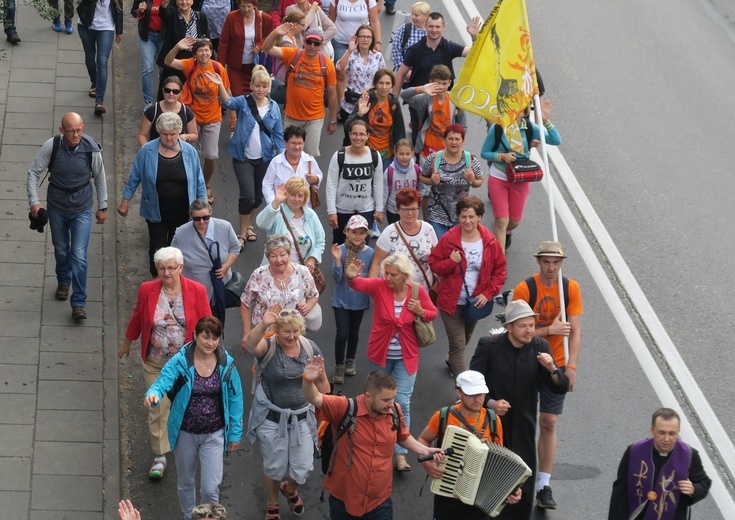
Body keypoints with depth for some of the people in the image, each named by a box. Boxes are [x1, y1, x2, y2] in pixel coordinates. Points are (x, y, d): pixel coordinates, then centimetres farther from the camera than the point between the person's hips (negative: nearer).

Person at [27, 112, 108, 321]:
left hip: (82, 209, -2)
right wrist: (34, 201, -14)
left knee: (79, 255, -7)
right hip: (57, 207, 2)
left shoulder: (91, 149, -18)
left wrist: (102, 207, 4)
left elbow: (99, 177, -2)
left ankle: (79, 302, 3)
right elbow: (33, 172, -7)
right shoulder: (51, 146, -19)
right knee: (61, 250, 20)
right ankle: (63, 281, 49)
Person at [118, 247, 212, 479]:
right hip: (155, 363, 0)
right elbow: (137, 318, 7)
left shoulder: (196, 291, -11)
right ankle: (159, 457, 12)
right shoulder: (147, 290, -8)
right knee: (157, 408, -1)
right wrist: (127, 342, 19)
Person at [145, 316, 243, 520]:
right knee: (186, 484, 20)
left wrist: (235, 433, 1)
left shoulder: (226, 364, -8)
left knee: (210, 488, -5)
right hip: (185, 433, 0)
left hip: (214, 434, 0)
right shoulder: (180, 361, -14)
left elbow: (235, 399, -1)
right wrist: (153, 394, -51)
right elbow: (162, 382, -26)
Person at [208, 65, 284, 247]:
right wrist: (220, 86, -48)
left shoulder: (274, 107, 1)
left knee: (258, 196, 15)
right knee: (248, 196, -10)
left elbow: (278, 134, 6)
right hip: (244, 158, -3)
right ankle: (242, 234, 6)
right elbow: (228, 102, -30)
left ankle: (249, 225, 39)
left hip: (265, 158, 3)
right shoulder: (243, 102, -8)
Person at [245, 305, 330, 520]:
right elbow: (251, 345, -44)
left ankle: (290, 489, 46)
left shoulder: (310, 348, -7)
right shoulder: (268, 347, -18)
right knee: (275, 467, 12)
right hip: (271, 419, -3)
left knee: (303, 468, 9)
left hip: (302, 418, 3)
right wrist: (263, 324, -62)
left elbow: (321, 382, 5)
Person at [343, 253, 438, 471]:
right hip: (380, 354, 1)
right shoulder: (379, 286, -15)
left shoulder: (418, 291, -12)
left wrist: (421, 312, -19)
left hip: (406, 357, -1)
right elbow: (359, 284, -34)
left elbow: (433, 313, 3)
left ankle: (400, 453, 1)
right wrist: (351, 277, -57)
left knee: (402, 403, -4)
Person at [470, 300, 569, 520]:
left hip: (523, 430, 2)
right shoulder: (489, 346, -11)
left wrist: (552, 369, -24)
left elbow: (561, 388, -4)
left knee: (524, 490, 4)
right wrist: (490, 403, -22)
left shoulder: (540, 346, -4)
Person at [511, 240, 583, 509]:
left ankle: (544, 485, 6)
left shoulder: (571, 288, -5)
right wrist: (550, 330, -25)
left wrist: (571, 366, -14)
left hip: (555, 365, 2)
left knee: (549, 423, 1)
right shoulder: (524, 289, -13)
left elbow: (575, 331, -5)